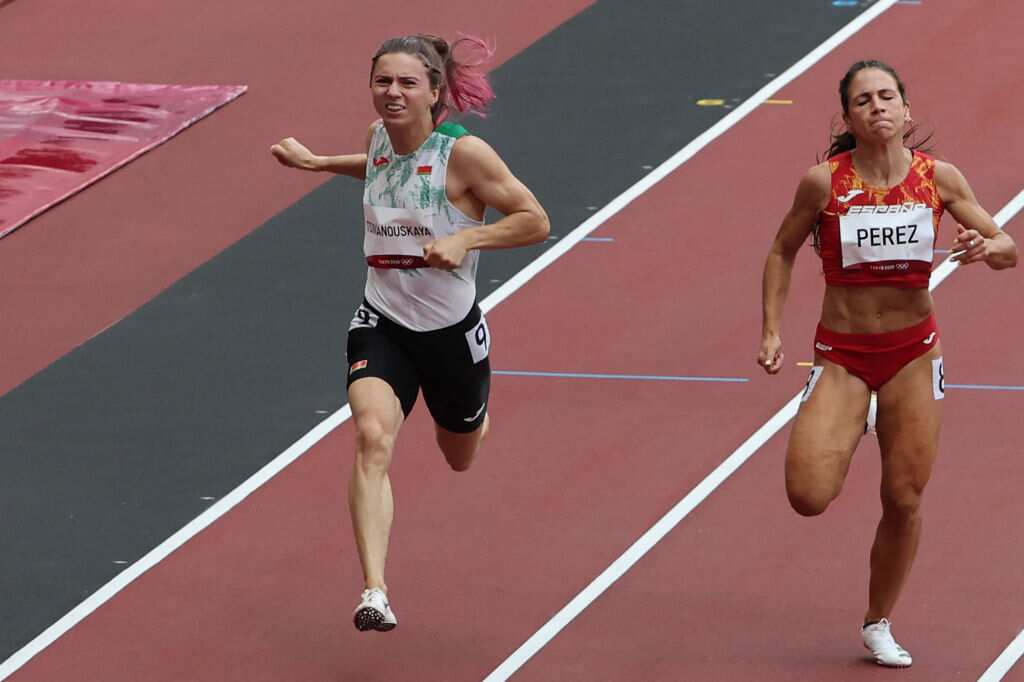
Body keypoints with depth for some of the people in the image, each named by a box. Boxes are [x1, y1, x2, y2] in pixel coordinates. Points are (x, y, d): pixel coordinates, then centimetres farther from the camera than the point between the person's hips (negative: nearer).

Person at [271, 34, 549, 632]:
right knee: (372, 436, -26)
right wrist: (317, 163, 19)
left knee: (461, 457, 22)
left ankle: (475, 412, 64)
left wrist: (467, 238, -25)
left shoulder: (464, 153, -18)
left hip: (452, 330, -2)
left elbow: (535, 221, -13)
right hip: (382, 325, 2)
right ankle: (375, 593, -35)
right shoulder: (379, 137, -2)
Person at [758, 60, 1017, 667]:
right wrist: (773, 332, -4)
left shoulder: (938, 178, -6)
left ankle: (879, 625, 24)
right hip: (842, 355, -2)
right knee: (808, 497, -16)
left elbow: (1009, 251, 1)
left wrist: (986, 247, -22)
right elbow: (783, 252, 4)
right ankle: (841, 445, 21)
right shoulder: (825, 182, -11)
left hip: (914, 352, 2)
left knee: (905, 500, 3)